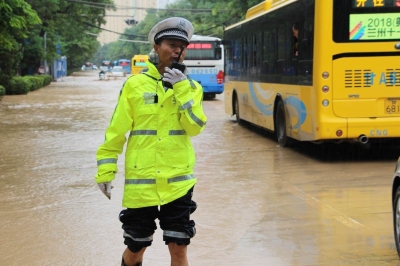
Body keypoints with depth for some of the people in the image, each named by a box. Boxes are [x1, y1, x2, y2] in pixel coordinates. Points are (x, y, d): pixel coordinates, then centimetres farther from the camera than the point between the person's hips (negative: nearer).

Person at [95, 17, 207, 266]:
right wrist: (106, 169, -4)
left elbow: (195, 128, -8)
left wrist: (182, 90, -14)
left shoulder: (191, 87, 5)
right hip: (140, 182, -1)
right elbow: (116, 132, 0)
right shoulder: (135, 84, -2)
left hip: (178, 182, 1)